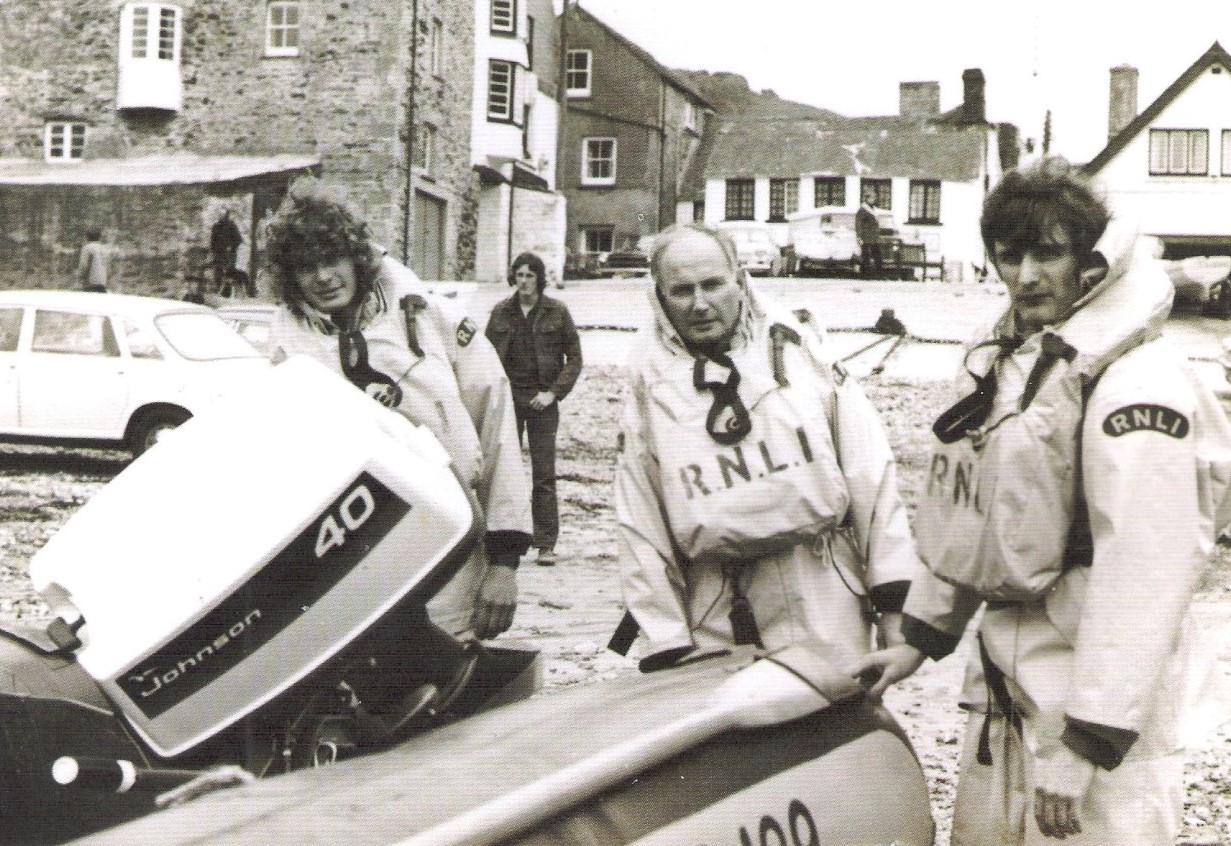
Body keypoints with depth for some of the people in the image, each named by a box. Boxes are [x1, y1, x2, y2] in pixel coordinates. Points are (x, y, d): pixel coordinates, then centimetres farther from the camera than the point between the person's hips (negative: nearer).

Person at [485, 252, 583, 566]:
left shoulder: (557, 311, 2)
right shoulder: (501, 312, 8)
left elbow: (574, 358, 3)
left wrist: (554, 392, -7)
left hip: (542, 400, -2)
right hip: (508, 399, 2)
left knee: (544, 474, -4)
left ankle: (546, 544, 0)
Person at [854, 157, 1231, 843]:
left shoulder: (1138, 378, -18)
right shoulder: (998, 358, 9)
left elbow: (1144, 569, -23)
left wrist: (1085, 744, -23)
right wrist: (922, 635, 16)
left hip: (1095, 683, -8)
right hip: (1006, 674, 8)